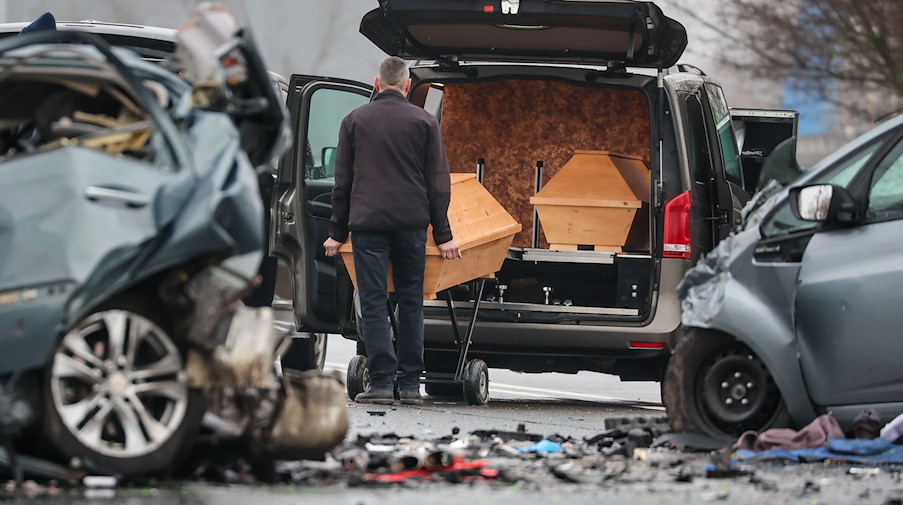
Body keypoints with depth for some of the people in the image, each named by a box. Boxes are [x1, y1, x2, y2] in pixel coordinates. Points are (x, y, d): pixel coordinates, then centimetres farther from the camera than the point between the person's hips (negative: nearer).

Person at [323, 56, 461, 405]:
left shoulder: (355, 121, 8)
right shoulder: (424, 122, 6)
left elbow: (342, 182, 10)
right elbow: (438, 183, 4)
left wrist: (338, 233, 16)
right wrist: (443, 235, 7)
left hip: (367, 223, -1)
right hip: (411, 225, 1)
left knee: (373, 303, -2)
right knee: (410, 302, 7)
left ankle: (382, 382, -9)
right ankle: (410, 384, 6)